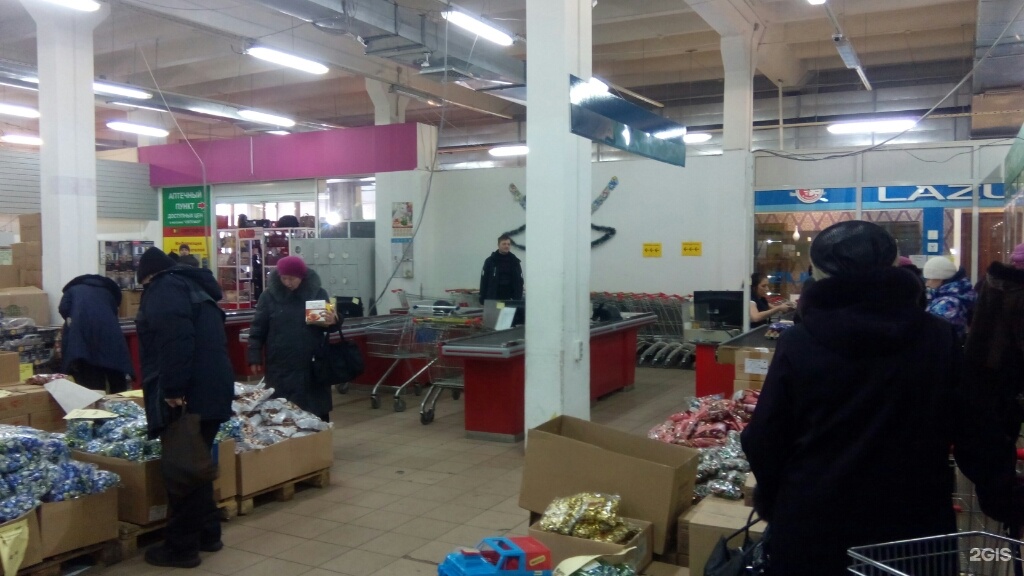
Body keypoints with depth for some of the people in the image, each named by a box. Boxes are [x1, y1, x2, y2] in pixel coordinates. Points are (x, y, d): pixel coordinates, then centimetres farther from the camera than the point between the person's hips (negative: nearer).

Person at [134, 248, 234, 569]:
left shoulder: (164, 289, -5)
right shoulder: (193, 286, 23)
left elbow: (176, 341, -22)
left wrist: (173, 390, -24)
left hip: (187, 396, -9)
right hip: (212, 392, 9)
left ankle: (181, 547, 8)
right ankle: (207, 533, 28)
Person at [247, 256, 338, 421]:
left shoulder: (318, 293, 0)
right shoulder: (269, 295, -2)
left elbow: (329, 323, 8)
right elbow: (258, 330, 3)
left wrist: (332, 322, -15)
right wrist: (255, 358, -1)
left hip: (312, 366, 1)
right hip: (280, 367, -1)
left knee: (318, 411, 9)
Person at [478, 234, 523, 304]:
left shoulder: (515, 262, 7)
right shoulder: (490, 261, 3)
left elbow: (519, 282, 5)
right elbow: (484, 281, 3)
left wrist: (518, 299, -4)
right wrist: (482, 298, -2)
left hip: (508, 299, 1)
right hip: (492, 299, -1)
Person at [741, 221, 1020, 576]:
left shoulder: (799, 343, -12)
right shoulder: (938, 338, -5)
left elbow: (764, 440, -6)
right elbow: (975, 431, 1)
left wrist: (768, 500, 11)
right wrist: (1004, 500, 14)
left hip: (815, 529, -1)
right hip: (914, 525, 2)